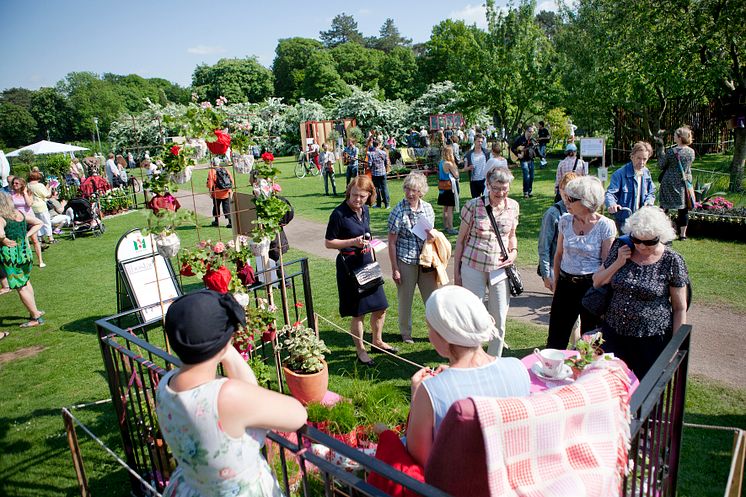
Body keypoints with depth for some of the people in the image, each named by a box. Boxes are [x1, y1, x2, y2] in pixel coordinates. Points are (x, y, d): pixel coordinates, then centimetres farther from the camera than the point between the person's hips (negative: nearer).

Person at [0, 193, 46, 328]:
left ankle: (36, 317, 8)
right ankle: (34, 311, 33)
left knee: (21, 287, 3)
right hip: (26, 252, 7)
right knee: (25, 282, 24)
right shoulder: (21, 214, 4)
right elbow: (39, 223, 16)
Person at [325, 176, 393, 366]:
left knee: (380, 306, 13)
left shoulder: (365, 210, 5)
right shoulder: (339, 213, -16)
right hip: (350, 264, -7)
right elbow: (328, 243, -11)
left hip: (367, 261, 7)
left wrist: (372, 259, 17)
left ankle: (377, 341, 36)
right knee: (358, 312, 3)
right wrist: (352, 242, -22)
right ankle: (361, 350, 22)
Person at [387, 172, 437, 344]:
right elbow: (392, 243, -9)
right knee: (405, 299, 10)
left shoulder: (427, 208, 1)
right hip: (405, 261, -3)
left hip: (425, 260, 4)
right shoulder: (398, 211, -12)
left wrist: (432, 236, -11)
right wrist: (394, 269, -10)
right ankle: (406, 334, 28)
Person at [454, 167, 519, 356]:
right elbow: (461, 240, -1)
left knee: (499, 320, 10)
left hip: (500, 269, 3)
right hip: (474, 267, -3)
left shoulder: (513, 206, 3)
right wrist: (456, 271, -1)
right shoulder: (473, 205, -8)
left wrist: (514, 251, -1)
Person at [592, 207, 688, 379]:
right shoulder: (621, 248, -1)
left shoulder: (672, 261, -10)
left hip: (652, 340, -3)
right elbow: (597, 282, 5)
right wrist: (619, 262, -9)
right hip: (614, 333, 3)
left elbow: (680, 308, -5)